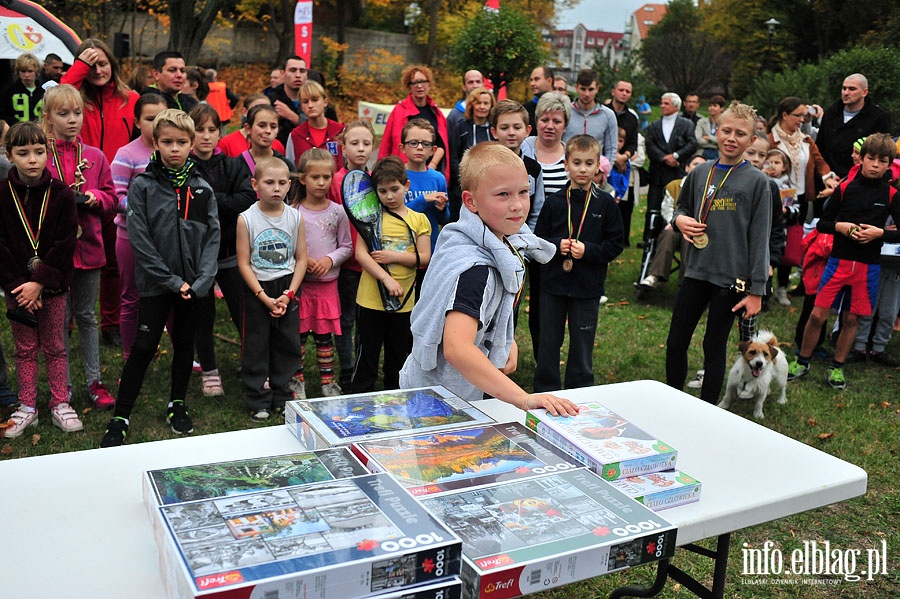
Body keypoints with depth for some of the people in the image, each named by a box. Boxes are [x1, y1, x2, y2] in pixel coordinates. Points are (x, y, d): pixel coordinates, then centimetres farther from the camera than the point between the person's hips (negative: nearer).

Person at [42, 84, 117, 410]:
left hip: (88, 246, 2)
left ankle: (94, 381, 23)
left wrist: (95, 197, -12)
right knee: (60, 317, 6)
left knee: (86, 315, 14)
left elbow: (112, 199, 8)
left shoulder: (95, 157, 5)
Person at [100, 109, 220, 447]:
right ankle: (120, 417, 10)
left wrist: (201, 281, -12)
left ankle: (177, 404, 31)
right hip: (155, 282, -3)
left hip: (193, 283, 3)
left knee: (185, 344, 14)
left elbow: (212, 237, 0)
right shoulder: (143, 186, -5)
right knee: (143, 348, 0)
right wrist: (172, 280, -15)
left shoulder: (202, 189, 2)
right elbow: (140, 240, -10)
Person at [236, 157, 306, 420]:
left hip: (287, 288, 2)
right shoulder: (246, 219, -9)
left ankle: (281, 396, 25)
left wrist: (289, 294, -9)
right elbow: (244, 263, -8)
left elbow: (301, 259, 0)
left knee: (287, 343, 9)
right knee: (256, 346, 5)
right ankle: (258, 400, 19)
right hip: (256, 290, -2)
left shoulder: (295, 217, -2)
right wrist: (264, 297, -14)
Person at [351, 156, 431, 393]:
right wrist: (387, 279, -20)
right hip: (371, 299, -2)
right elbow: (360, 253, -9)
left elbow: (424, 258, -3)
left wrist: (394, 256, -16)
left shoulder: (418, 220, 4)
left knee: (399, 354, 14)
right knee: (368, 353, 6)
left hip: (404, 300, 2)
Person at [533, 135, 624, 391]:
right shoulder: (554, 202, 1)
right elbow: (538, 239, 5)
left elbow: (616, 244, -1)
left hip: (587, 287, -1)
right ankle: (544, 394, 24)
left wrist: (588, 250, -15)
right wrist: (557, 245, -14)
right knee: (548, 343, 10)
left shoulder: (606, 203, -2)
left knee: (582, 346, 9)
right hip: (553, 283, 1)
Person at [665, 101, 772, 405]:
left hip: (731, 278, -4)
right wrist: (680, 220, -4)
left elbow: (759, 238, -5)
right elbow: (681, 207, 21)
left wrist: (756, 290, -8)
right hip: (696, 271, 4)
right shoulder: (700, 173, 6)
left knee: (714, 348, 8)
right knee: (675, 344, 7)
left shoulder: (756, 181, -4)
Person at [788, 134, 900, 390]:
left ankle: (837, 367, 24)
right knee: (818, 314, -1)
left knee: (852, 319, 9)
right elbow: (821, 223, 5)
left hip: (868, 266, 0)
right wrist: (840, 227, -13)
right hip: (839, 261, 0)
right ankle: (802, 362, 17)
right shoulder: (845, 188, 0)